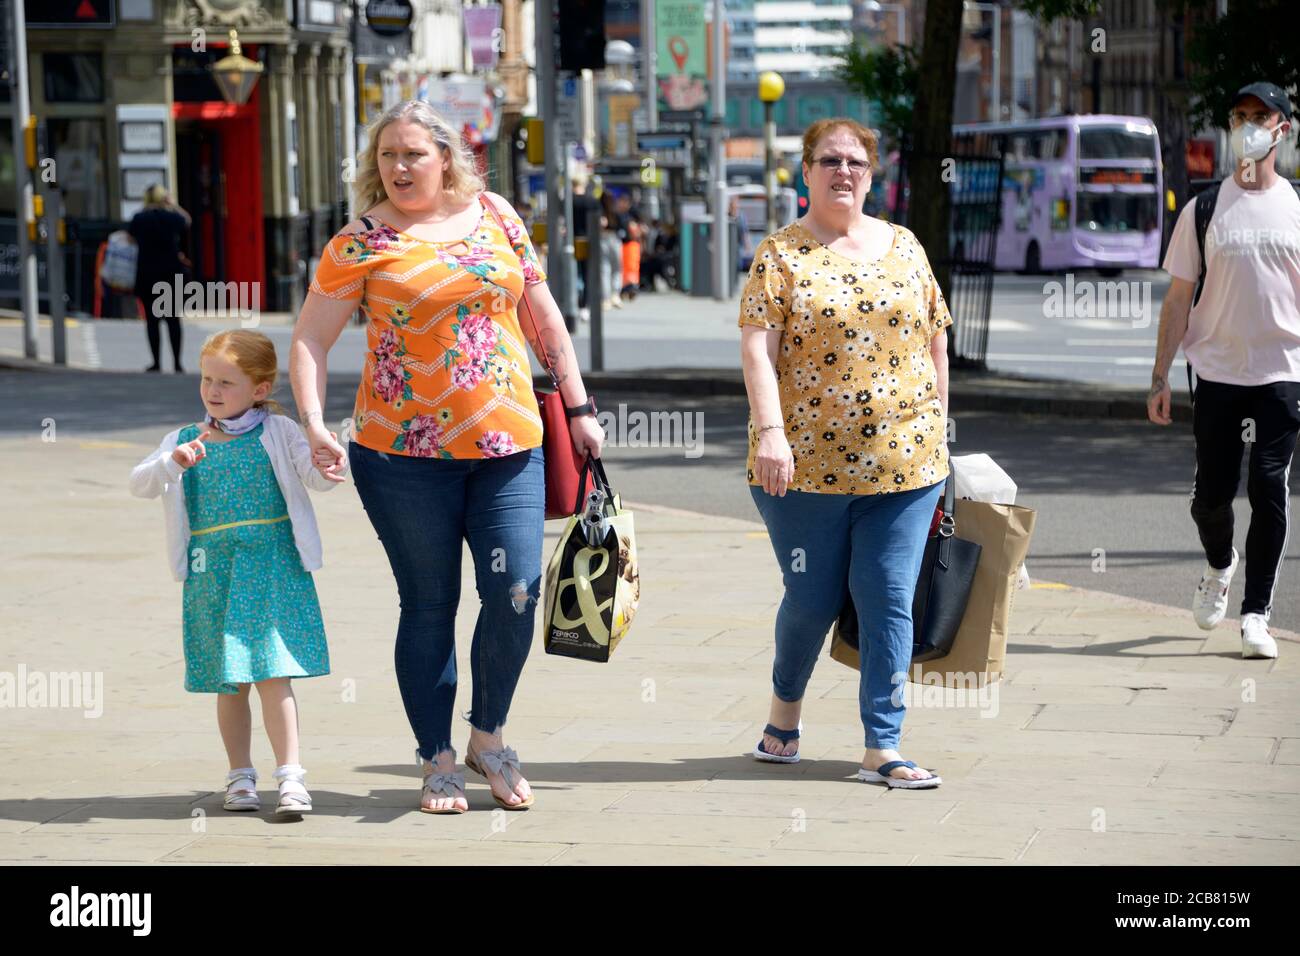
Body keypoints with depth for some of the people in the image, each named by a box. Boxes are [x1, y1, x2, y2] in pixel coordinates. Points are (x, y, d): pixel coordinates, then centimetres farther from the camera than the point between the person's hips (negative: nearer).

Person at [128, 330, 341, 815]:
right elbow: (140, 484, -4)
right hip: (211, 575, 3)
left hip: (272, 571, -3)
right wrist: (173, 462, -24)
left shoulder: (277, 433, 1)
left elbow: (315, 477, -6)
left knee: (272, 674, -11)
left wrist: (325, 466, -31)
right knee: (229, 683, 8)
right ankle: (240, 777, 19)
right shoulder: (182, 442, 7)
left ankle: (290, 775, -10)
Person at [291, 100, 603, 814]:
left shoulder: (495, 216, 9)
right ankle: (437, 761, 16)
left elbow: (544, 317, 15)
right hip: (404, 453, -2)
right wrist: (314, 424, -16)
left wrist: (578, 406, 13)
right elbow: (310, 340, -1)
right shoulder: (362, 241, -1)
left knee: (515, 593, -6)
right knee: (429, 606, 3)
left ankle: (488, 735, 16)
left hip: (506, 445, 2)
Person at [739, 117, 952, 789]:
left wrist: (936, 426, 12)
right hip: (806, 466, -3)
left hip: (903, 464, 3)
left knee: (889, 601, -2)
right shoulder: (779, 255, 0)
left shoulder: (903, 247, 12)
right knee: (813, 601, 6)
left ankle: (882, 748, 1)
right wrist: (770, 431, -22)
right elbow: (757, 347, -10)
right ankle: (784, 711, 33)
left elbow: (935, 339, 16)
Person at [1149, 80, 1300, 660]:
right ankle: (1219, 566, 35)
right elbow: (1179, 298, 6)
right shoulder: (1205, 210, 5)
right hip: (1217, 373, 1)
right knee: (1211, 493, 4)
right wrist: (1160, 378, 1)